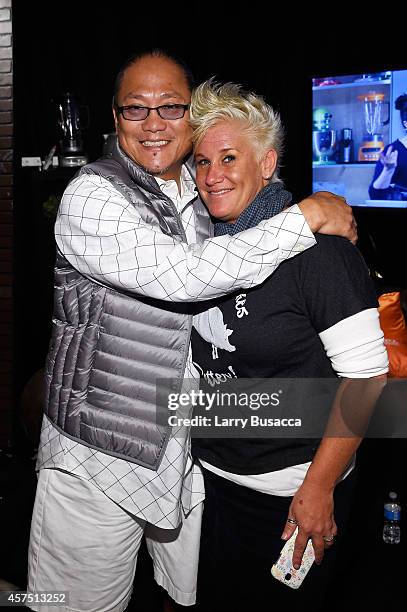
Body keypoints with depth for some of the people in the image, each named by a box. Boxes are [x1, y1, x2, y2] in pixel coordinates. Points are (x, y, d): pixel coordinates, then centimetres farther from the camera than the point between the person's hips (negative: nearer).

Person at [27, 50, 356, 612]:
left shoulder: (205, 193, 6)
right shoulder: (90, 196, -15)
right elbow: (182, 275, -30)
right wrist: (308, 216, -25)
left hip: (190, 447, 6)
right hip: (99, 456, -5)